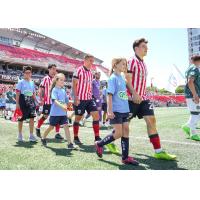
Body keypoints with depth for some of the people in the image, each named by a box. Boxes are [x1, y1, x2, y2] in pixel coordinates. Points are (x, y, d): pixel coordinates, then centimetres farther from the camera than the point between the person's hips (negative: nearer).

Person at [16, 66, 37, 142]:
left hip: (31, 101, 5)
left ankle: (31, 135, 6)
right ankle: (20, 135, 19)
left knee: (32, 118, -2)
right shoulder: (21, 82, -2)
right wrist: (17, 103, -12)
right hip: (23, 101, -4)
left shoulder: (32, 82, 13)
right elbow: (17, 93, -6)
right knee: (21, 118, 4)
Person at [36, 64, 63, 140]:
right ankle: (38, 128, 31)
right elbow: (41, 89, -6)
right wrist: (41, 99, -12)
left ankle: (57, 133, 4)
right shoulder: (46, 79, -5)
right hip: (47, 101, -4)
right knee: (45, 116, 6)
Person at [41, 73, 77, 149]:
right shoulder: (54, 90, -10)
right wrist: (62, 106, -39)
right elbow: (55, 100, -24)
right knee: (51, 127, 11)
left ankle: (70, 143, -4)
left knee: (66, 126, -4)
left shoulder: (63, 90, 10)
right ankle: (43, 138, 36)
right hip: (55, 113, -5)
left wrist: (65, 106, -2)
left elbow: (66, 101, 16)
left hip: (63, 113, 5)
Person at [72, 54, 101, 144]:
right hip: (80, 99, -6)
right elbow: (74, 84, -10)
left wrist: (90, 96, 16)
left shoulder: (91, 73, 13)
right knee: (78, 118, 3)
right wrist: (75, 97, -16)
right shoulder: (79, 70, -7)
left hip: (89, 98, 7)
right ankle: (76, 138, 19)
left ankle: (97, 137, 3)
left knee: (96, 115, -3)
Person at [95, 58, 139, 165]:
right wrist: (109, 111, -19)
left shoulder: (122, 78, 15)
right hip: (116, 110, -8)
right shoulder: (113, 78, -7)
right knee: (118, 133, -5)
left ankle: (125, 157, 12)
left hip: (124, 110, 8)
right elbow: (110, 95, -14)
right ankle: (99, 144, 15)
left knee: (126, 131, 5)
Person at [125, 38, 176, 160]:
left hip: (143, 98, 8)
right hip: (133, 98, -8)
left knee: (151, 120, -1)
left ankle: (159, 151, 3)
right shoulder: (132, 61, -9)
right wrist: (134, 94, -26)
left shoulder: (143, 63, 18)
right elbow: (127, 80, -16)